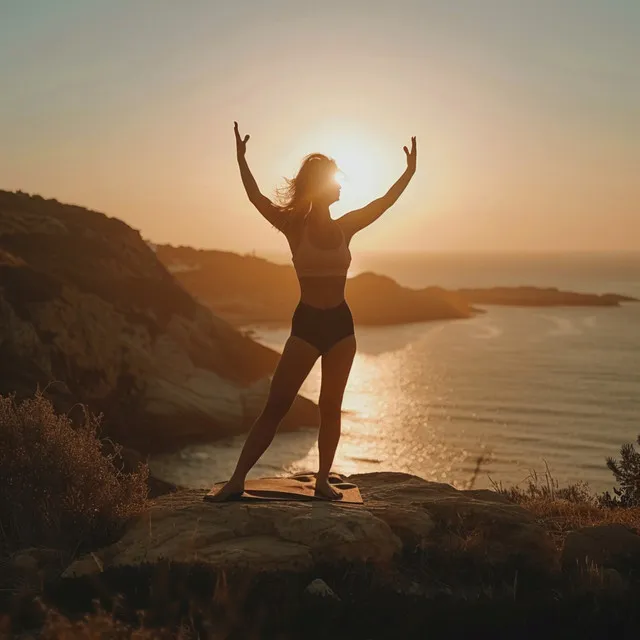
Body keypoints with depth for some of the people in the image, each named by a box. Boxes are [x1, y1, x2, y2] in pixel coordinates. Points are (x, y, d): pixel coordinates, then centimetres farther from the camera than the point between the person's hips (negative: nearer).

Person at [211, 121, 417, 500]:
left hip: (341, 324, 4)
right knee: (276, 405, -7)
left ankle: (323, 479, 16)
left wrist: (410, 172, 2)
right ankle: (237, 479, -5)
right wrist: (241, 159, -24)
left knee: (331, 406, 7)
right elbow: (257, 199, -15)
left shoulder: (345, 227, 7)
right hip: (306, 324, -3)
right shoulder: (294, 227, -4)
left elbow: (384, 202, 7)